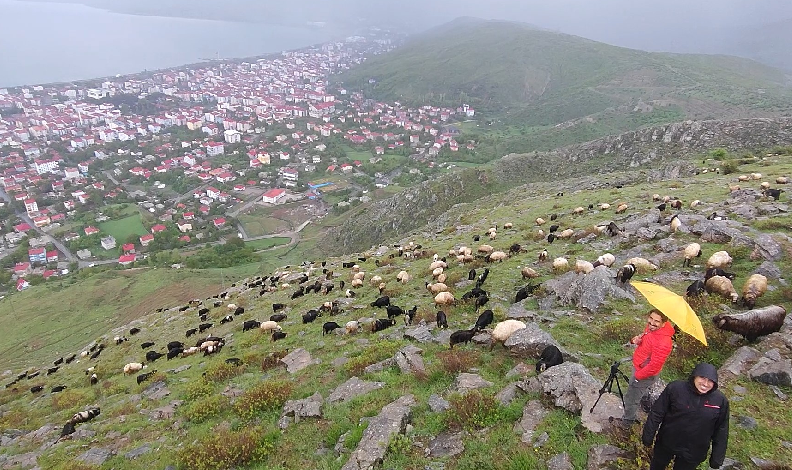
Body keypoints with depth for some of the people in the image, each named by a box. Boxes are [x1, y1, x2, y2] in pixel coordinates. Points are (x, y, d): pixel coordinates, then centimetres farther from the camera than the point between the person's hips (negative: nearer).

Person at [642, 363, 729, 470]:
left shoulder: (721, 401, -14)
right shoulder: (675, 388, -20)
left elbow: (721, 431, -3)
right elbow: (657, 413, -12)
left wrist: (717, 457, 0)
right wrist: (648, 435, -8)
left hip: (693, 453, 1)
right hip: (666, 444, 0)